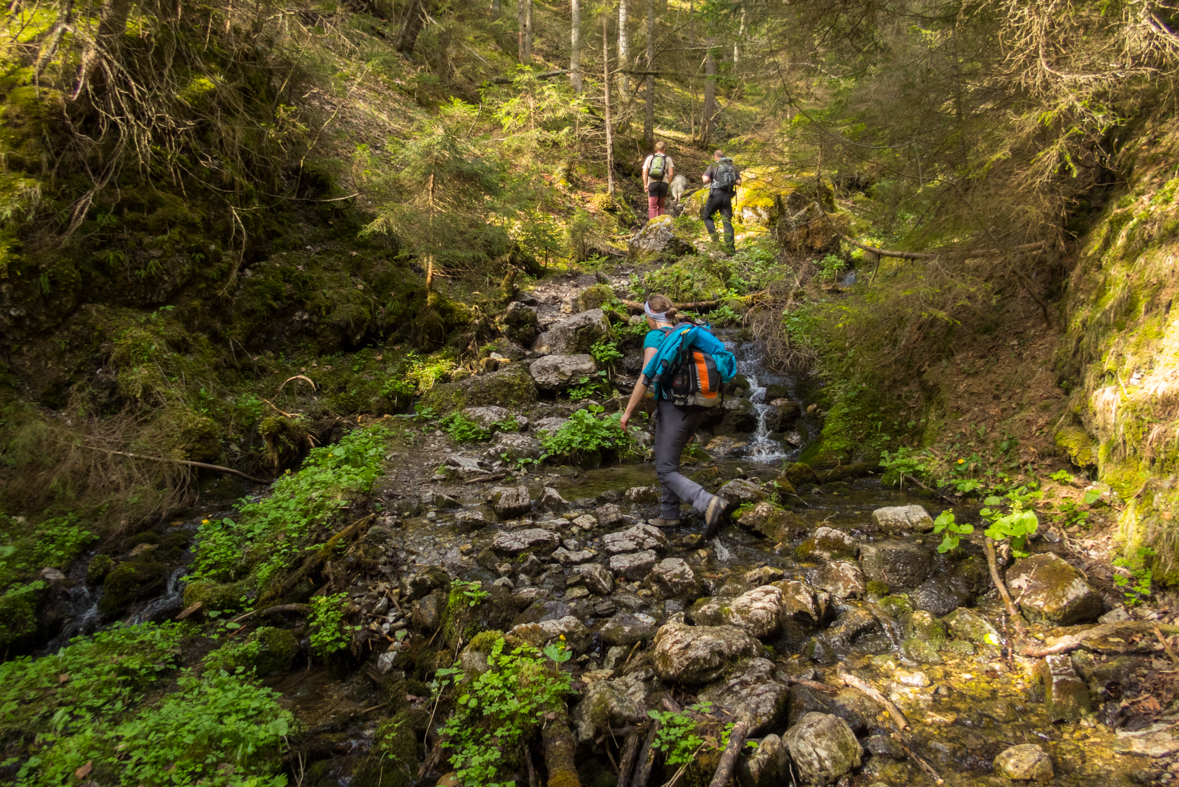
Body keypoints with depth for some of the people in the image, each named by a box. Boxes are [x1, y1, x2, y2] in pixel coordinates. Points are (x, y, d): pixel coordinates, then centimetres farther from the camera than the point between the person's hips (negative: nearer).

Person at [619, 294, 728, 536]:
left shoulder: (655, 337, -8)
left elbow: (646, 377, -15)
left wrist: (628, 411, -7)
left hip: (672, 408, -8)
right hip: (696, 410, 8)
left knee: (666, 471, -4)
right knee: (667, 460, 24)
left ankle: (709, 503, -25)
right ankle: (670, 515, 28)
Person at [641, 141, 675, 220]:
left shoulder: (650, 157, 9)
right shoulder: (668, 159, 8)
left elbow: (644, 172, 3)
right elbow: (671, 174, -1)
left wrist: (645, 184, 7)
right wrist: (668, 184, 10)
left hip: (652, 183, -1)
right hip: (664, 183, 1)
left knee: (652, 206, -2)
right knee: (660, 205, 16)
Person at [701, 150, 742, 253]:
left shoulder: (713, 166, 0)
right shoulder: (733, 167, 11)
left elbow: (705, 180, -11)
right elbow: (739, 182, 5)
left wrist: (711, 180, 10)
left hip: (716, 195, -3)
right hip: (727, 197, 3)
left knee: (707, 216, 18)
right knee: (727, 221, 3)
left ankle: (714, 237, 0)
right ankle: (730, 248, -4)